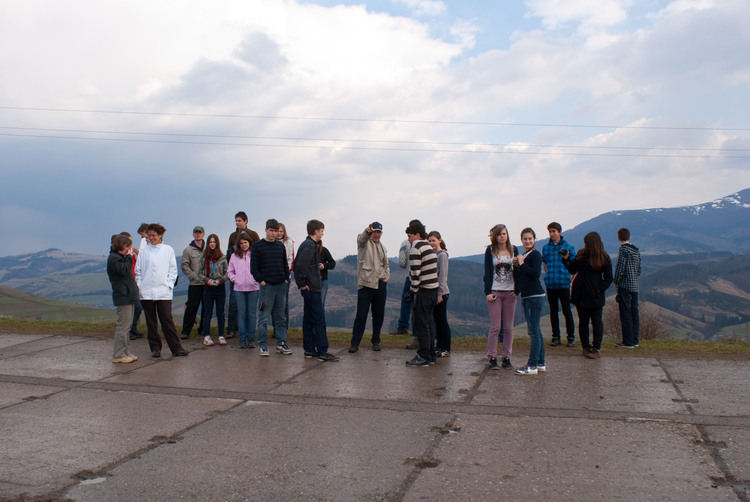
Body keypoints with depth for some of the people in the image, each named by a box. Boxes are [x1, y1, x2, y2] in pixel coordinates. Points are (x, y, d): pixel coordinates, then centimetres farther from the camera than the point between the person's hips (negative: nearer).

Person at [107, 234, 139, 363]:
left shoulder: (120, 257, 20)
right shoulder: (114, 258, -11)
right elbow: (123, 270, -25)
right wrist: (129, 257, -15)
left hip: (128, 296, 11)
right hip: (122, 296, -11)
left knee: (126, 326, 13)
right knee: (123, 326, -8)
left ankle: (126, 352, 18)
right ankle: (118, 355, -2)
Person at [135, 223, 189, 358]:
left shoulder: (168, 250, 6)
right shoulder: (143, 251, 9)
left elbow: (173, 270, 8)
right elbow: (138, 270, 11)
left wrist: (169, 285, -3)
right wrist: (139, 286, 1)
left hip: (163, 291, -2)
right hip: (146, 292, 2)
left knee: (167, 320, -6)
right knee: (151, 321, 6)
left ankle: (176, 348, -3)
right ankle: (155, 348, 14)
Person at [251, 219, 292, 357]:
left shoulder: (280, 246, 12)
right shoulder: (258, 246, -1)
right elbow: (254, 267, -3)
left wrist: (286, 278, 6)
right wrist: (261, 280, -10)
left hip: (281, 285, 4)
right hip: (267, 286, -4)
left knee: (280, 317, 9)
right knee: (264, 317, -2)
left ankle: (281, 344, 16)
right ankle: (263, 345, 5)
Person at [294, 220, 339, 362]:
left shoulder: (306, 244, 15)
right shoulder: (310, 246, -15)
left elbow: (297, 264, 22)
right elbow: (301, 265, -28)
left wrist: (300, 282, 18)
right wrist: (302, 283, -18)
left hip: (308, 289, 10)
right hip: (312, 289, -10)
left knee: (308, 319, 13)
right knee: (319, 320, -7)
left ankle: (309, 349, 19)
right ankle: (322, 352, -5)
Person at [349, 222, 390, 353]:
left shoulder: (382, 248, 19)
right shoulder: (365, 242, 0)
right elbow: (361, 238, -26)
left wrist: (387, 277, 10)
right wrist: (367, 231, -48)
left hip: (380, 284, 6)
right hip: (365, 283, -5)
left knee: (378, 315, 9)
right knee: (361, 315, -4)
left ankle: (376, 341, 20)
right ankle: (355, 343, 3)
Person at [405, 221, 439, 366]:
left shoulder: (416, 247, -10)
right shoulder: (429, 247, 17)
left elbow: (415, 272, -18)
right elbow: (433, 270, 14)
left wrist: (414, 290, -12)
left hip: (423, 290, -9)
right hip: (433, 289, 9)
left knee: (421, 324, -3)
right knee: (428, 322, 14)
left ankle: (424, 357, 0)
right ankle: (431, 355, 19)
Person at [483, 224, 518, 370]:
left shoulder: (513, 250, 7)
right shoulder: (490, 251, 1)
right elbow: (487, 272, 0)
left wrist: (516, 290, -3)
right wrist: (488, 292, -8)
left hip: (510, 292, 2)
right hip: (494, 292, -2)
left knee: (508, 327, 5)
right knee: (495, 327, -4)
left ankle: (506, 357, 13)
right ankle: (492, 358, 4)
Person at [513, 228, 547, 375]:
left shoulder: (535, 254, -8)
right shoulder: (522, 256, 17)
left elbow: (536, 273, -21)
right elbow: (520, 277, 19)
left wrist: (522, 264, -12)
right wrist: (517, 266, 3)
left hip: (535, 296, -9)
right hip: (526, 296, 9)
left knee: (533, 331, -7)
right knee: (535, 331, 13)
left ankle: (532, 365, -5)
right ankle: (541, 363, 20)